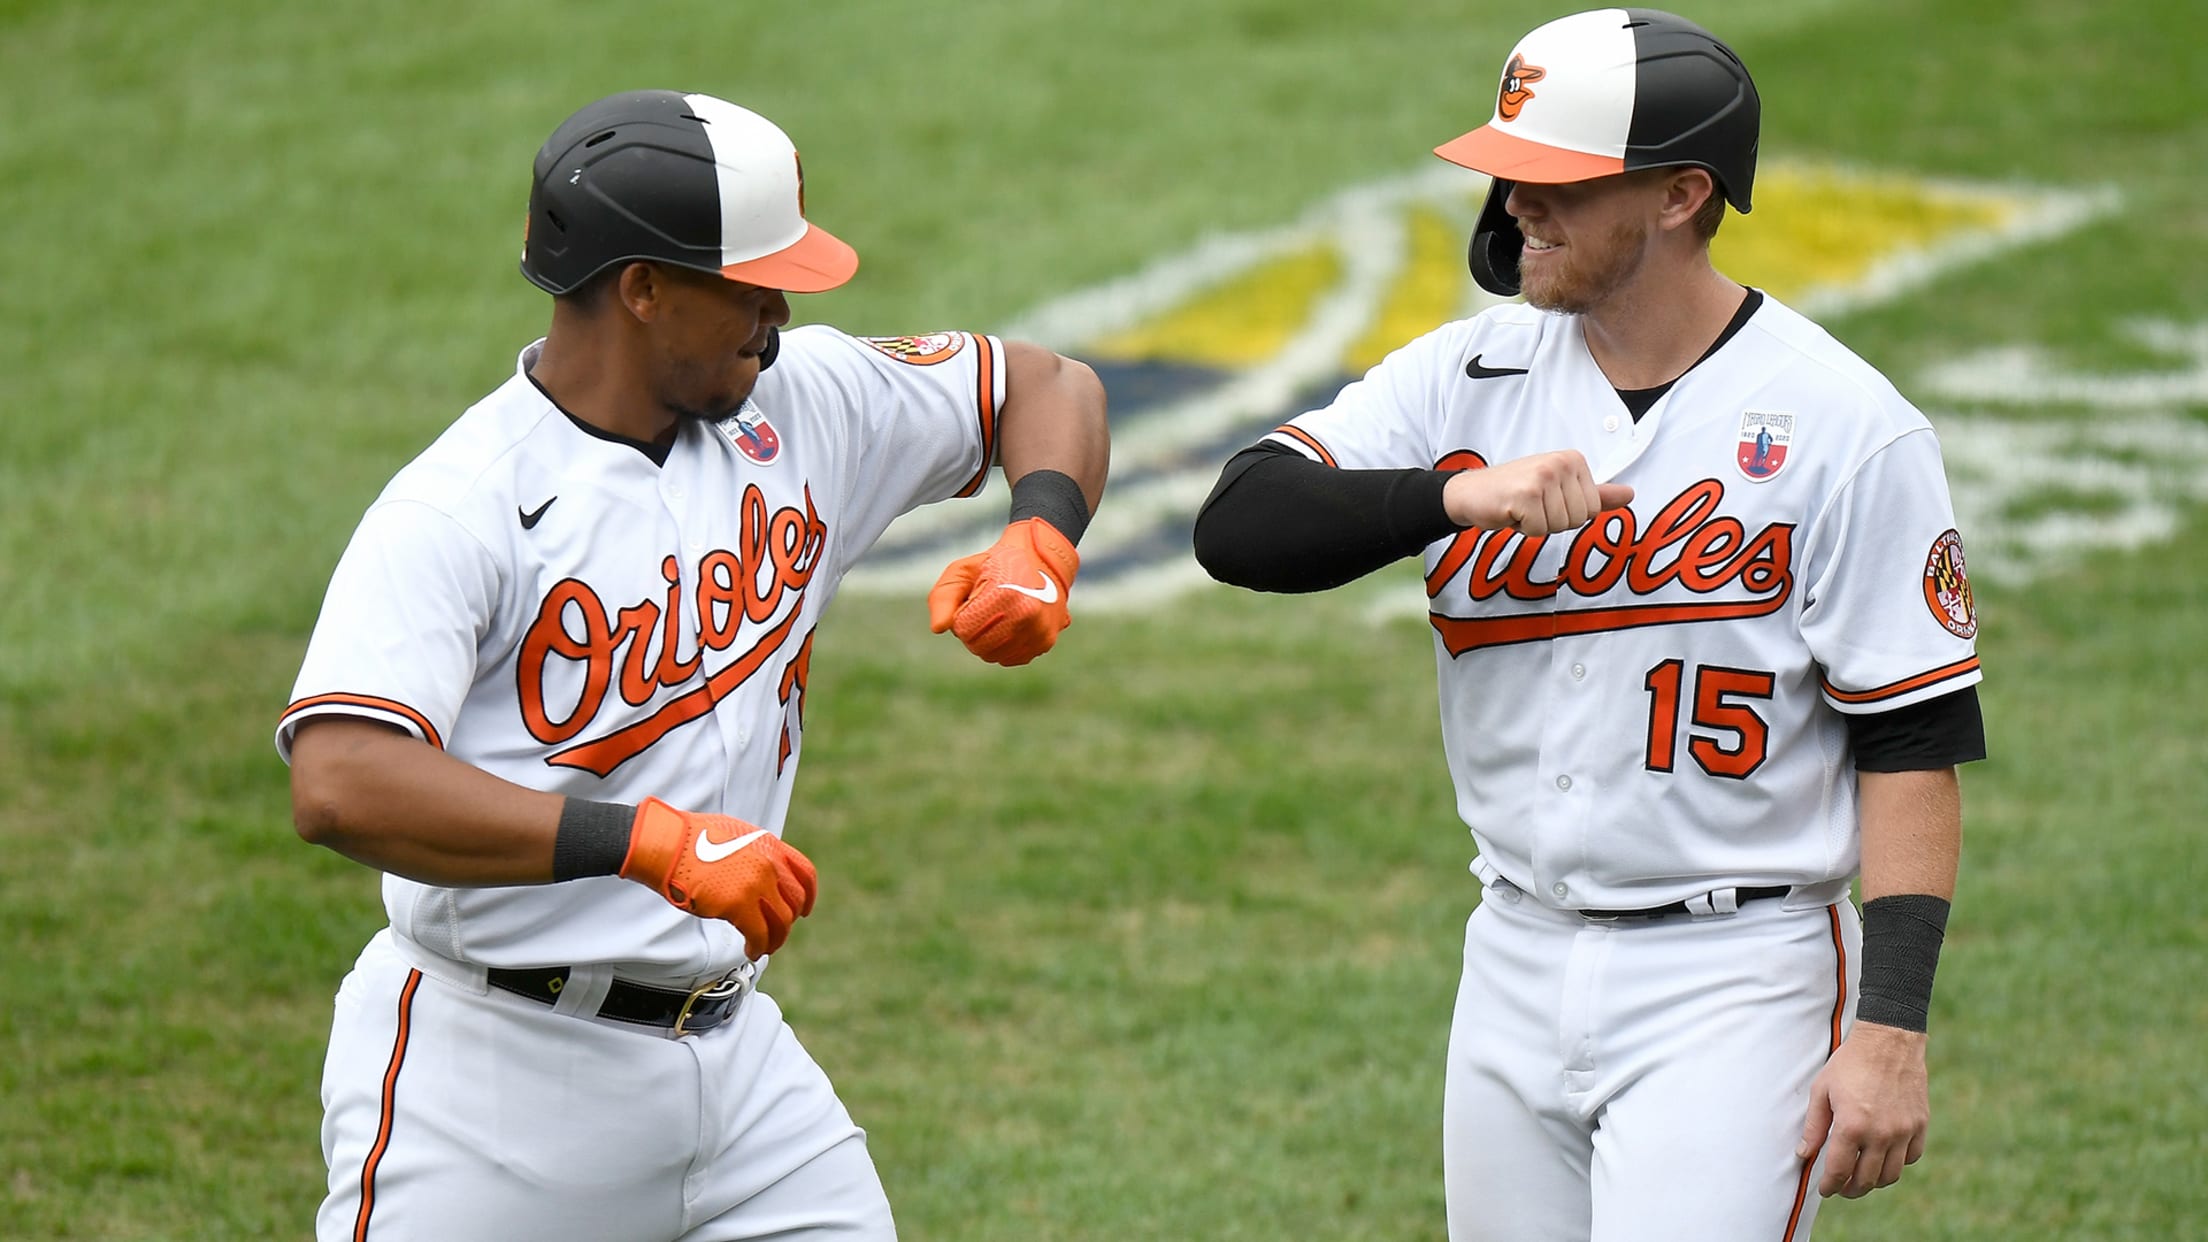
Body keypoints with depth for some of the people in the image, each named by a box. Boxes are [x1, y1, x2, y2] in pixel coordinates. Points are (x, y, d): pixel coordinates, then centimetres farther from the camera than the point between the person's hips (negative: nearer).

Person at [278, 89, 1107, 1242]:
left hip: (731, 1050, 6)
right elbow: (342, 786, -30)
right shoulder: (458, 508, -16)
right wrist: (655, 841, -35)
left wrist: (1039, 544, -3)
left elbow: (1046, 387, 19)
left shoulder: (803, 403, 5)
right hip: (494, 1076, -6)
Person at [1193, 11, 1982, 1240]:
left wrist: (1891, 1030, -15)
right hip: (1517, 960, 5)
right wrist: (1457, 494, -24)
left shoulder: (1847, 428, -8)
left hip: (1733, 983, -5)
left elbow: (1912, 741, -8)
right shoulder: (1468, 375, 5)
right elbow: (1241, 524, -7)